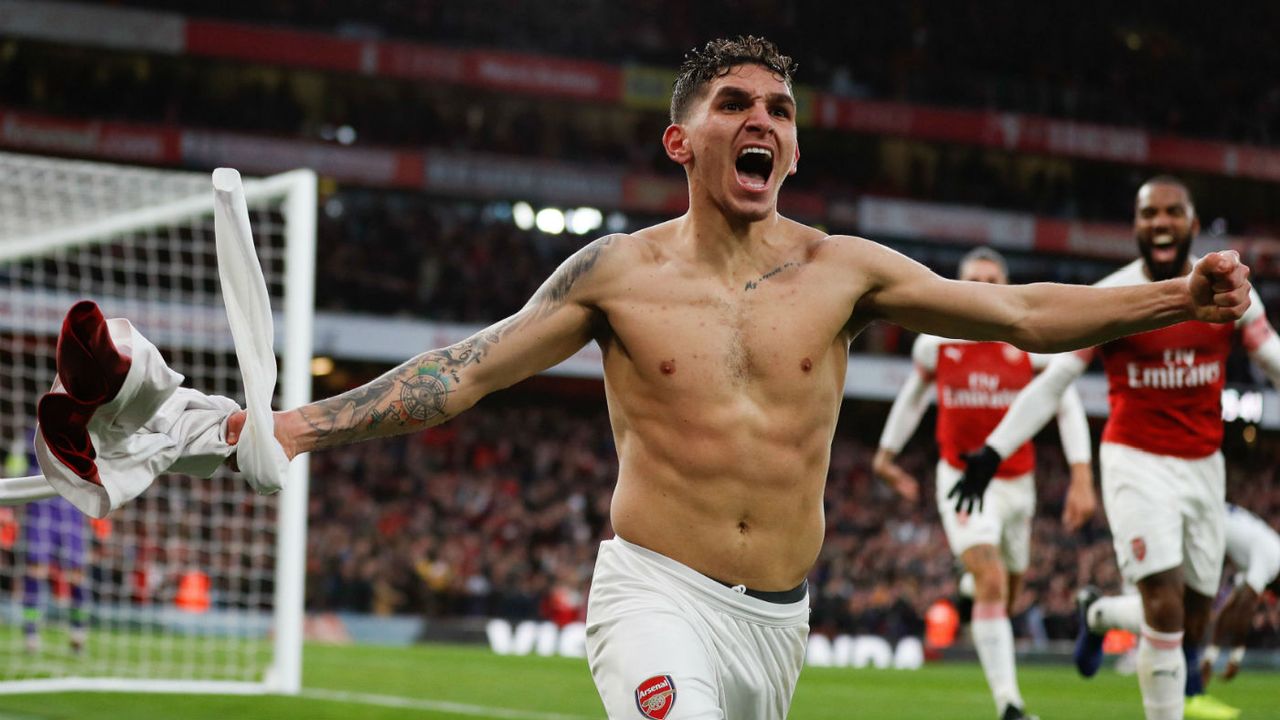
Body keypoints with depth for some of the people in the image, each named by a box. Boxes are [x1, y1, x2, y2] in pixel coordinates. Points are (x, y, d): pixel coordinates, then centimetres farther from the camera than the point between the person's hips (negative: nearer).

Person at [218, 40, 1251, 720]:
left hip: (778, 618, 4)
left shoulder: (840, 270, 3)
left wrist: (1179, 298, -6)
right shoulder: (619, 272, -1)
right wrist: (306, 424, -7)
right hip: (659, 595, -4)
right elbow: (465, 371, 1)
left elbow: (1026, 314, 4)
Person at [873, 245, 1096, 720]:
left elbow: (1069, 408, -2)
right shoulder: (937, 342, -5)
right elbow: (914, 395, 15)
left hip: (1017, 481, 2)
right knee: (992, 584, -20)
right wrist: (886, 453, 23)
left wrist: (1082, 478, -11)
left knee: (1009, 591, 15)